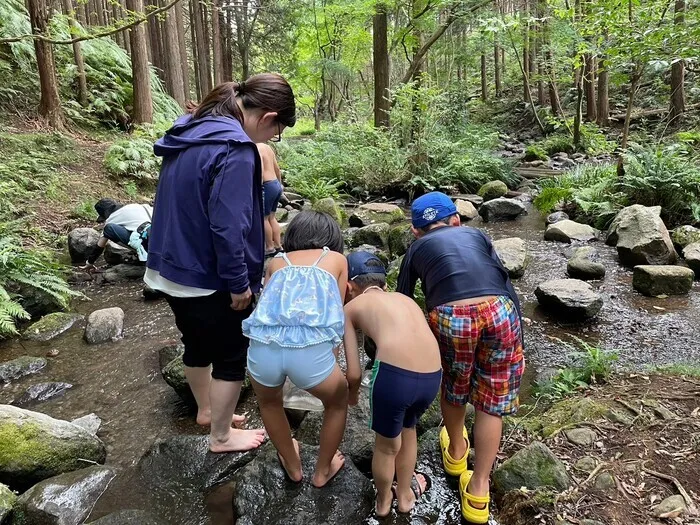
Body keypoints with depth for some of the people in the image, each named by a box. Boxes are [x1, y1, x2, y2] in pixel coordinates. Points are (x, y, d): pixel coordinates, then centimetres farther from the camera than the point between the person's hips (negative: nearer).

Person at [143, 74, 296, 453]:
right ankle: (221, 436, 27)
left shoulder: (188, 133, 7)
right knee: (232, 356, 11)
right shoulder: (235, 149, -23)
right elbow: (227, 226, -27)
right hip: (208, 279, -9)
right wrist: (239, 283, -16)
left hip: (171, 268, 9)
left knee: (198, 343, 25)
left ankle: (206, 410, 46)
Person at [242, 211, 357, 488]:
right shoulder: (337, 259, 24)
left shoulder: (275, 262, 28)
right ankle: (322, 471, 48)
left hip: (263, 347, 3)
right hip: (311, 349, -2)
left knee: (269, 402, 38)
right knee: (338, 402, 32)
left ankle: (293, 467, 53)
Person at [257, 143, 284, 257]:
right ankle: (278, 245, 20)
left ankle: (270, 247, 10)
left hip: (267, 186, -9)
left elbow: (261, 172, -23)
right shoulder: (266, 147, 12)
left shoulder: (256, 151, -14)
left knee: (264, 218, 4)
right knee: (271, 217, 16)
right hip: (276, 185, 9)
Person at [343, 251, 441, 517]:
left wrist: (352, 392, 33)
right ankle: (405, 495, 55)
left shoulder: (351, 307, 15)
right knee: (408, 429, 34)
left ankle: (383, 501, 51)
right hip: (432, 376, 5)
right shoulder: (403, 298, 28)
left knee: (386, 445, 25)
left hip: (394, 374, -4)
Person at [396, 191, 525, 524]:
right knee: (491, 401, 18)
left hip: (451, 317, -1)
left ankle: (455, 453, 50)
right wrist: (518, 337, 19)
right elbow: (507, 285, 18)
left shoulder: (417, 249, 25)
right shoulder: (476, 235, 28)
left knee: (453, 388, 27)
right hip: (499, 311, 2)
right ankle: (477, 491, 27)